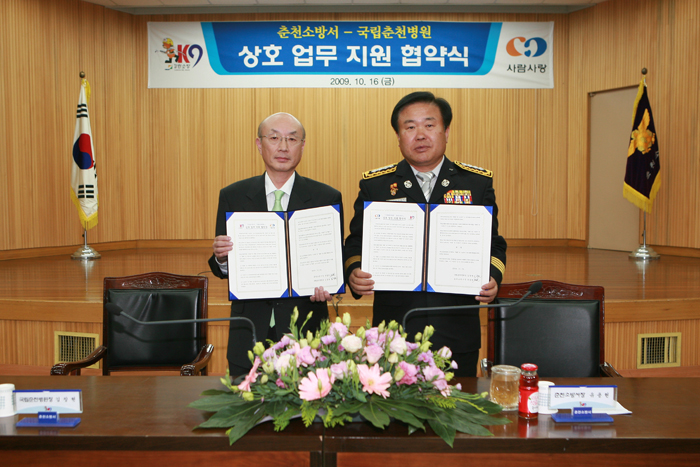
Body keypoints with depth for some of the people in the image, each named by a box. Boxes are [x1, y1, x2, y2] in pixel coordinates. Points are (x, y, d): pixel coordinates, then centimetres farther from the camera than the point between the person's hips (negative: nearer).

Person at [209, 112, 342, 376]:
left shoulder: (327, 198, 2)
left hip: (304, 331, -1)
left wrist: (326, 285, -17)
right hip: (249, 332, 1)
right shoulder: (232, 196, 5)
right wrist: (221, 258, -17)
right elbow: (222, 270, 6)